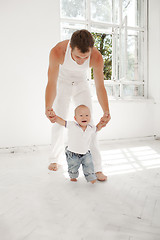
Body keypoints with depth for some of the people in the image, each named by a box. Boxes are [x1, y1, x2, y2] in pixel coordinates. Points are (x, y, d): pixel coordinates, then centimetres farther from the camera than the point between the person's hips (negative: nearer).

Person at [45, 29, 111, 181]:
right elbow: (51, 84, -35)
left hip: (81, 85, 1)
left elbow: (100, 87, -26)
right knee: (58, 123, 0)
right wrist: (48, 108, -52)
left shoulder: (97, 57, -32)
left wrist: (106, 112, -41)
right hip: (62, 85, 0)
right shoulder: (57, 52, -36)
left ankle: (96, 168, -2)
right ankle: (55, 159, 23)